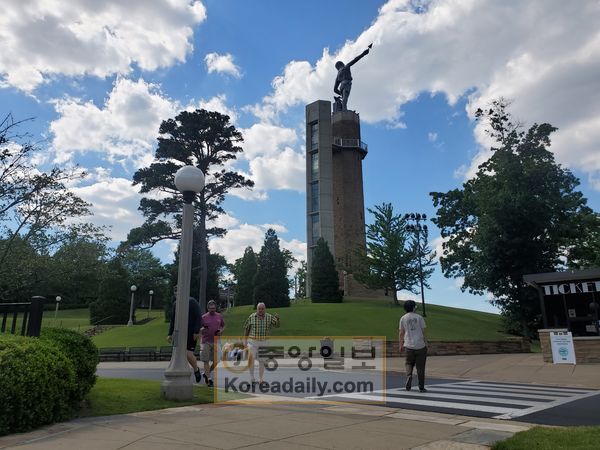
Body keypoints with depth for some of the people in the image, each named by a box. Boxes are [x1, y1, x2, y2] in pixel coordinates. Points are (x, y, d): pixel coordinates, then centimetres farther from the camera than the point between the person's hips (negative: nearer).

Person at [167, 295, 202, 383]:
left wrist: (197, 332, -18)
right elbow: (172, 320, 16)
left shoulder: (192, 302, -8)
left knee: (189, 355, -12)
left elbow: (198, 318, -11)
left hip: (191, 333, -5)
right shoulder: (175, 304, 10)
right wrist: (170, 334, 10)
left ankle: (196, 370, 17)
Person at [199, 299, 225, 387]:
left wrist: (220, 331, -1)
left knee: (216, 361, 5)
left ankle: (206, 373, 28)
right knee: (206, 361, -4)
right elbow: (199, 329, 4)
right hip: (206, 341, -3)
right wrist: (202, 329, -18)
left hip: (216, 341, 3)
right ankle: (209, 379, 2)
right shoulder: (204, 317, 0)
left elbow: (223, 326, 20)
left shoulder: (219, 316, 8)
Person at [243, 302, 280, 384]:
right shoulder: (251, 317, -3)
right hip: (252, 342, -1)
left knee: (262, 361, 7)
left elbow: (277, 325, -8)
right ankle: (252, 377, 11)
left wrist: (277, 319, -29)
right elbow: (246, 329, 5)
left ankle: (261, 379, 18)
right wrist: (245, 340, 3)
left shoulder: (269, 317, -2)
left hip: (264, 343, 1)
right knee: (251, 359, -5)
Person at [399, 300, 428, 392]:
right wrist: (426, 344, 9)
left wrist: (401, 345, 11)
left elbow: (401, 333, 3)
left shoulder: (403, 318, 3)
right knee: (420, 366, 7)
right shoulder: (419, 317, 1)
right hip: (420, 345, 0)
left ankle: (409, 376, -11)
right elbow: (423, 332, 0)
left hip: (409, 346, 1)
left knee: (409, 363, 17)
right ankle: (421, 387, 10)